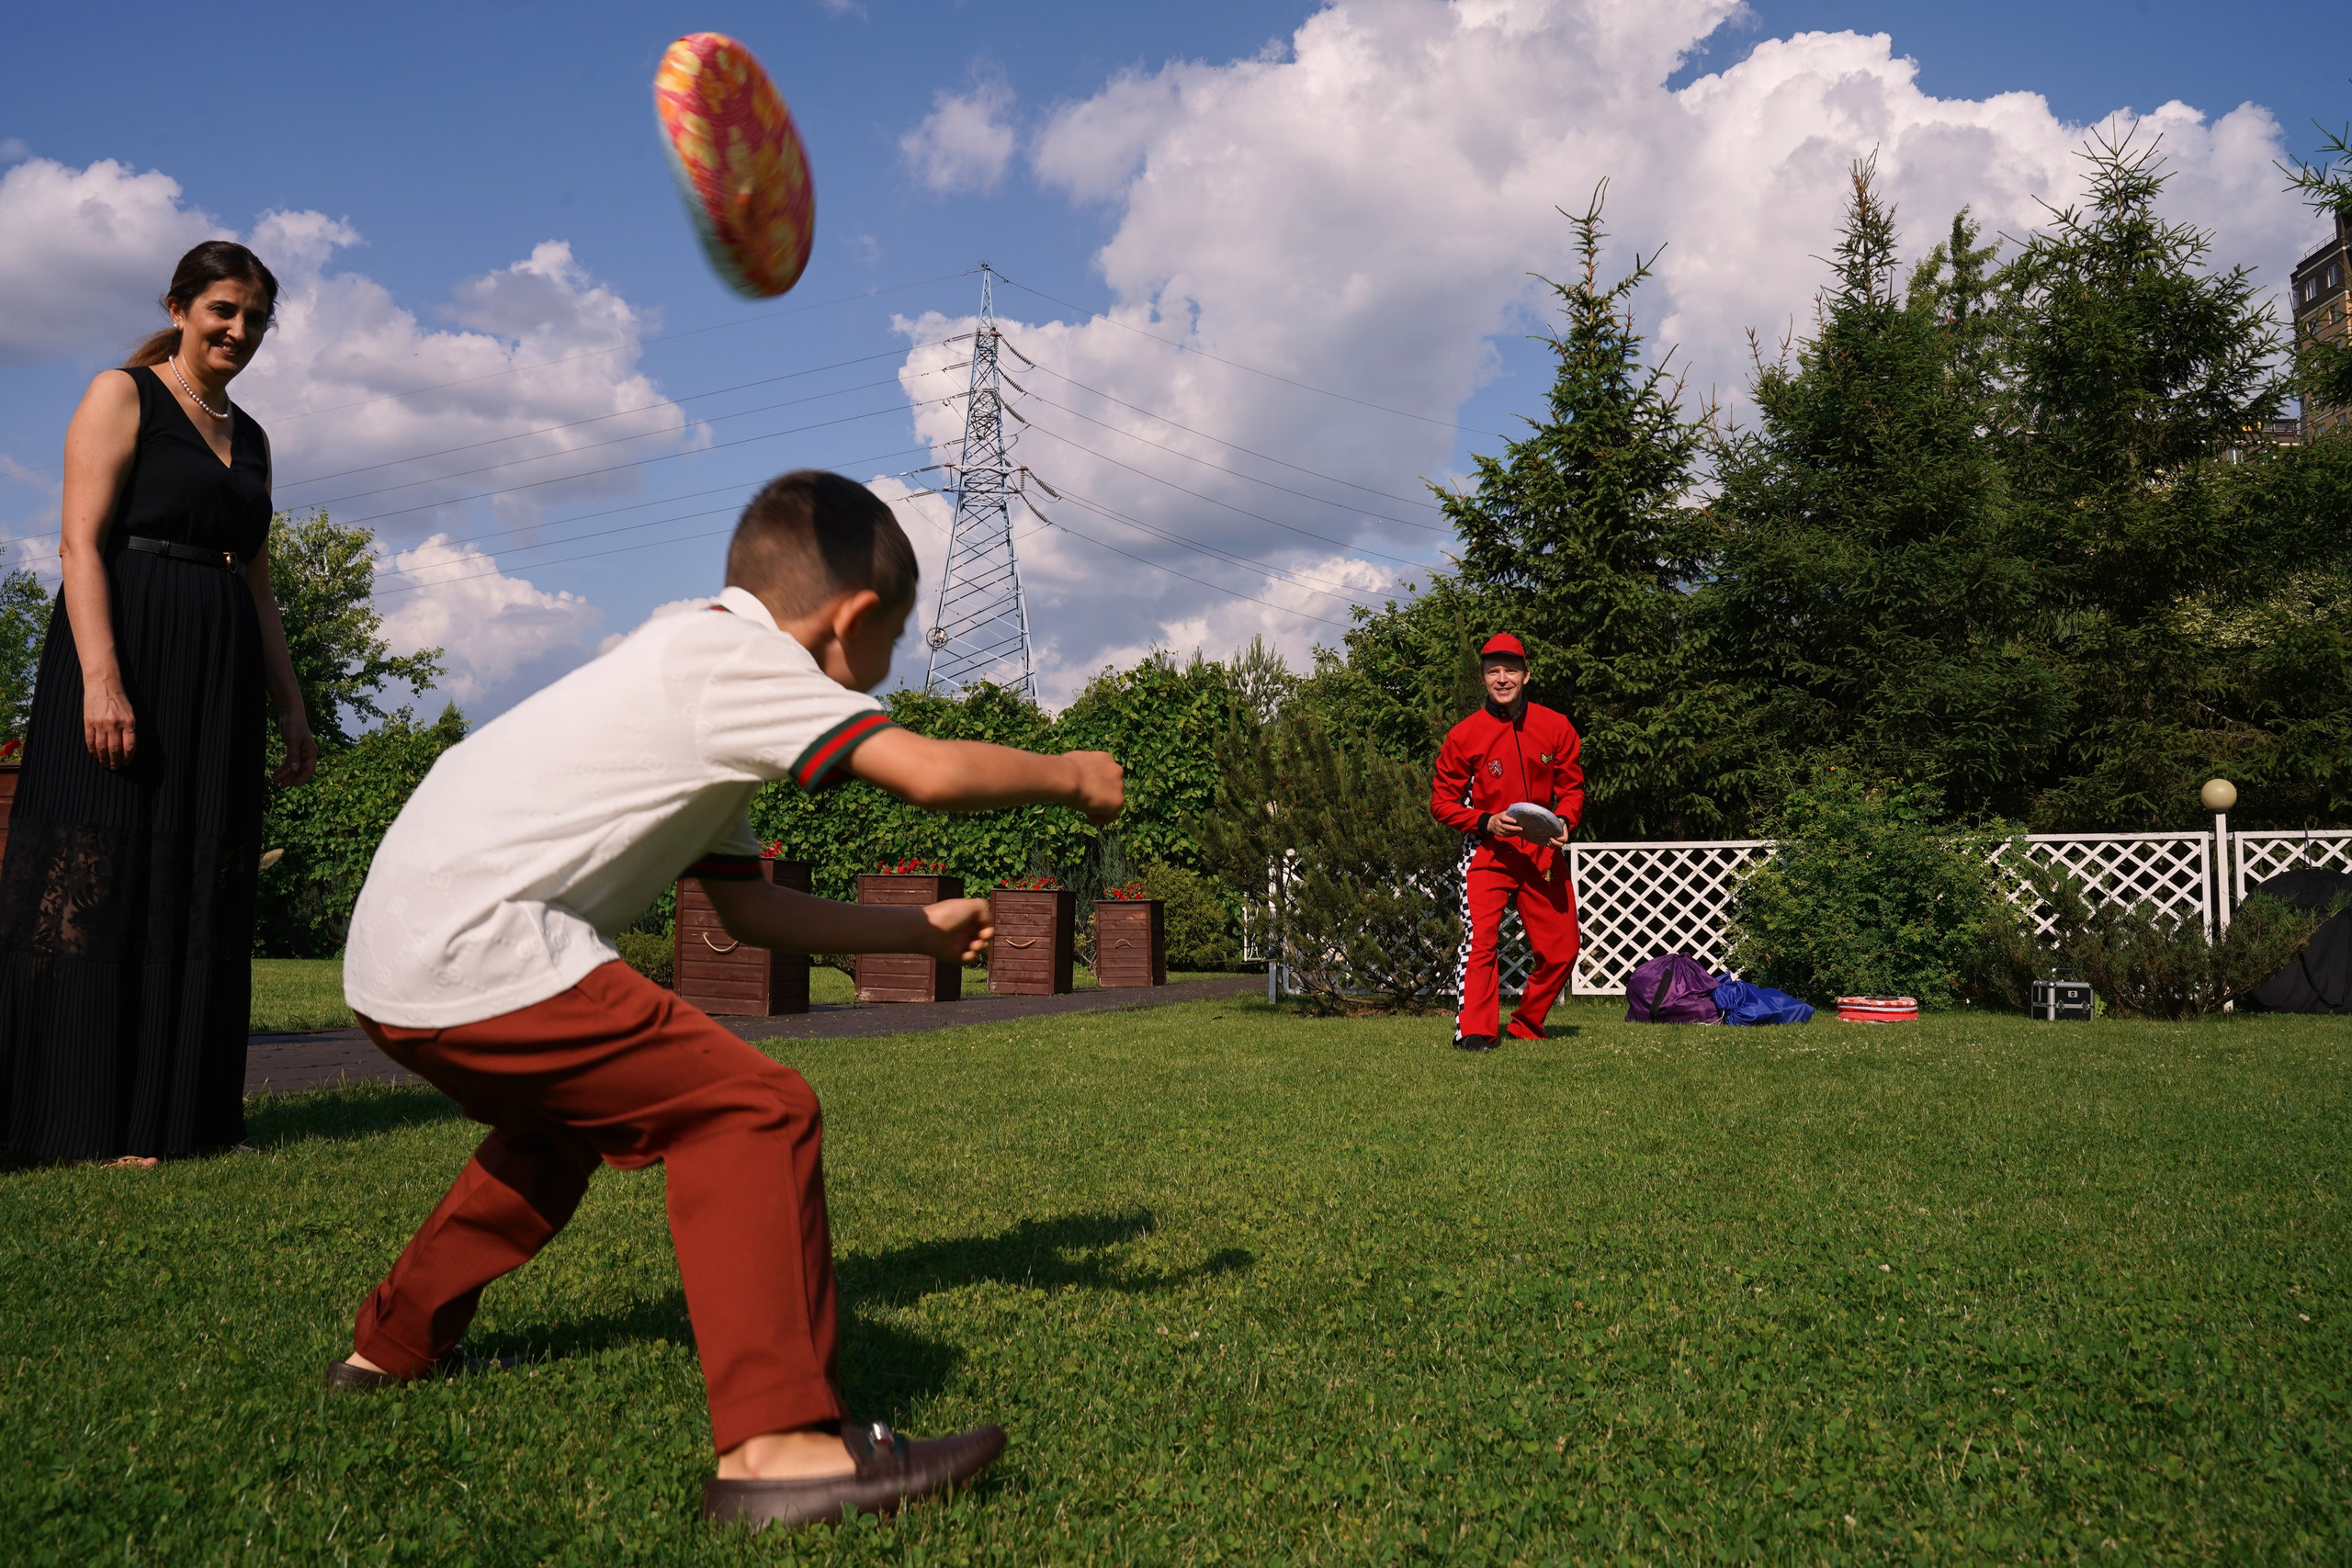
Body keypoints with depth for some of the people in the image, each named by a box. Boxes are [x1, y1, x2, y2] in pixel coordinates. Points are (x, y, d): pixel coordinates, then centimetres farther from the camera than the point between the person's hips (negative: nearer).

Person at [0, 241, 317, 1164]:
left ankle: (175, 1111, 12)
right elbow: (81, 544, -9)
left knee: (197, 890, 6)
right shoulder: (122, 396, 2)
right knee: (102, 881, -5)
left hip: (220, 678, 7)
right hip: (128, 652, -6)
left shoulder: (249, 438, 20)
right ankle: (87, 1122, -1)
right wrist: (101, 679, -20)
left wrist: (290, 706, 14)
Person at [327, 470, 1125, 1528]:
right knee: (756, 1113, -13)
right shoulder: (734, 657, -9)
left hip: (396, 963, 11)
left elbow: (748, 906, 22)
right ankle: (775, 1443, -17)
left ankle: (397, 1341, 47)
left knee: (558, 1126, 34)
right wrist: (1069, 777, -2)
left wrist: (917, 932, 26)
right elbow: (929, 772, -20)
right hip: (480, 953, -11)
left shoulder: (698, 691, 21)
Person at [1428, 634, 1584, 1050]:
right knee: (1479, 938, -18)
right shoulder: (1464, 735, -5)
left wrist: (1563, 821, -10)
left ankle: (1526, 1025, 25)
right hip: (1487, 851, -3)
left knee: (1562, 949, 6)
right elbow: (1442, 801, -1)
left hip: (1544, 852, 3)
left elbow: (1571, 786, 11)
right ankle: (1473, 1031, -12)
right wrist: (1486, 822, -16)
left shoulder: (1556, 727, 2)